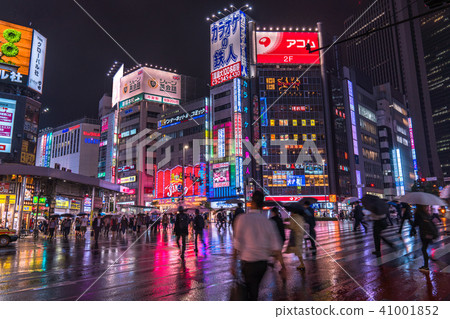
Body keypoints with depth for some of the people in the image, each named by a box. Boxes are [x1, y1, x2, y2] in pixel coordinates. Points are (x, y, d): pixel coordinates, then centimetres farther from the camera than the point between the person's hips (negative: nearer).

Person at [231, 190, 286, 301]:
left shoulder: (242, 218, -11)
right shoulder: (268, 222, 0)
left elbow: (237, 244, -12)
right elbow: (276, 247, -1)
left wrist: (233, 264, -6)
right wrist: (283, 266, 3)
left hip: (248, 263, -4)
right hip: (263, 263, 4)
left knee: (252, 292, 6)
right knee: (254, 289, 24)